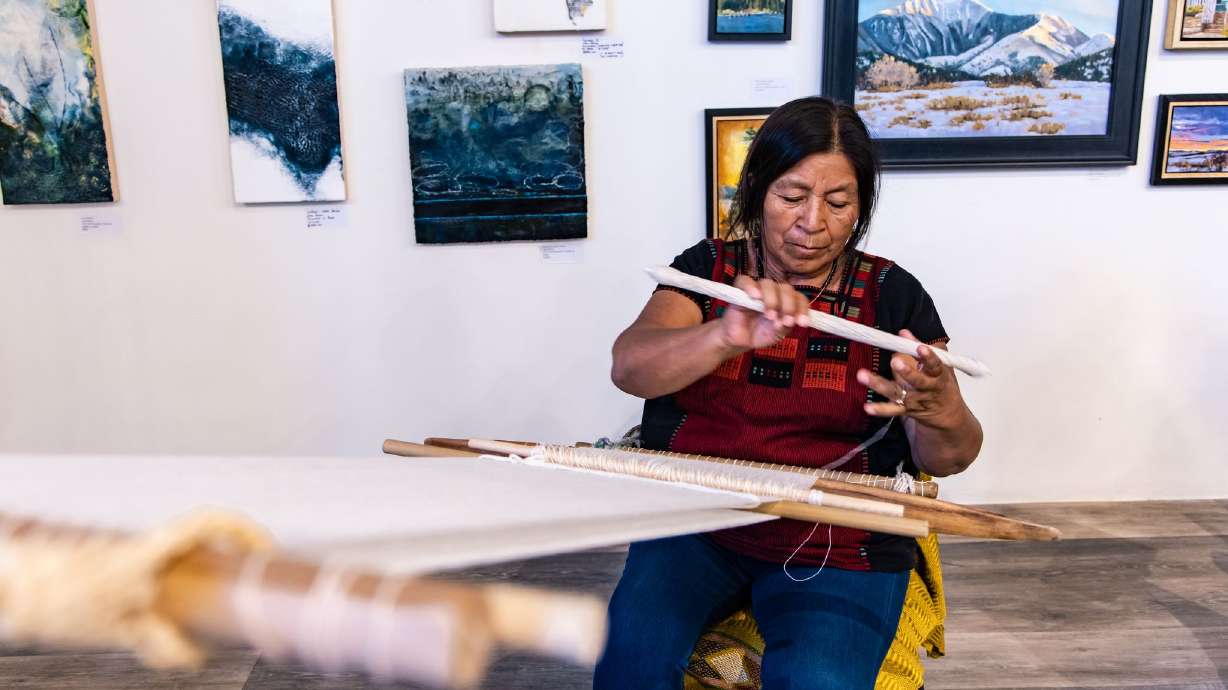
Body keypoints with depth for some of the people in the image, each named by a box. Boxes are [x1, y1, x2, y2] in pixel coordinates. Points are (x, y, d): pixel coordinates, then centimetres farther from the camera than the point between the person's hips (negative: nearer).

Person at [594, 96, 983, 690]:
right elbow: (629, 367, -15)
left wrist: (940, 414, -26)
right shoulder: (708, 268, 3)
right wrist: (727, 337, -35)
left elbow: (946, 460, -2)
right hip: (696, 521, 1)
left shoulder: (893, 294, 2)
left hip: (838, 544, 0)